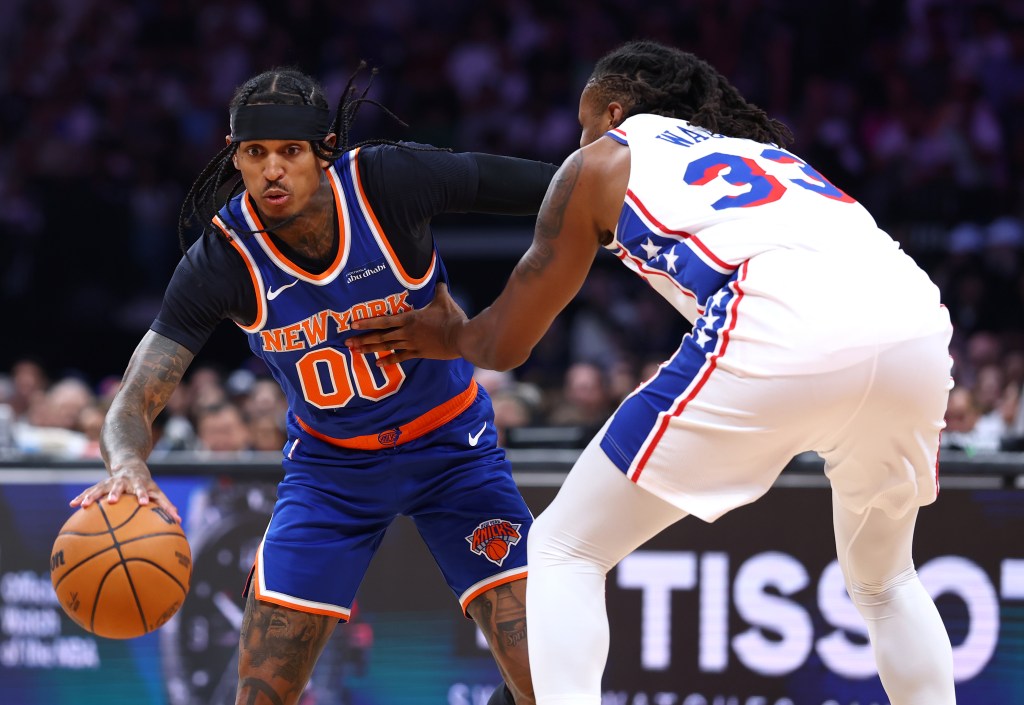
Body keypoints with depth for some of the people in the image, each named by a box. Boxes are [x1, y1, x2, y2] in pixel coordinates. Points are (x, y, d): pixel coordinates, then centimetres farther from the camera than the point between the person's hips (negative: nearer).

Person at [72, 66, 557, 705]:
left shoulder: (392, 180, -24)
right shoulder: (222, 259, -21)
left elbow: (553, 187, -14)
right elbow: (134, 403, -24)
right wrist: (128, 466, -45)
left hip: (452, 445, -1)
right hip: (331, 465, 1)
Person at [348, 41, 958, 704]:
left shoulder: (602, 160, 24)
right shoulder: (763, 151, 37)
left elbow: (504, 344, 30)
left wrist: (449, 336, 50)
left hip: (786, 337, -5)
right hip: (918, 328, 5)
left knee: (564, 550, 10)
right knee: (882, 579, 31)